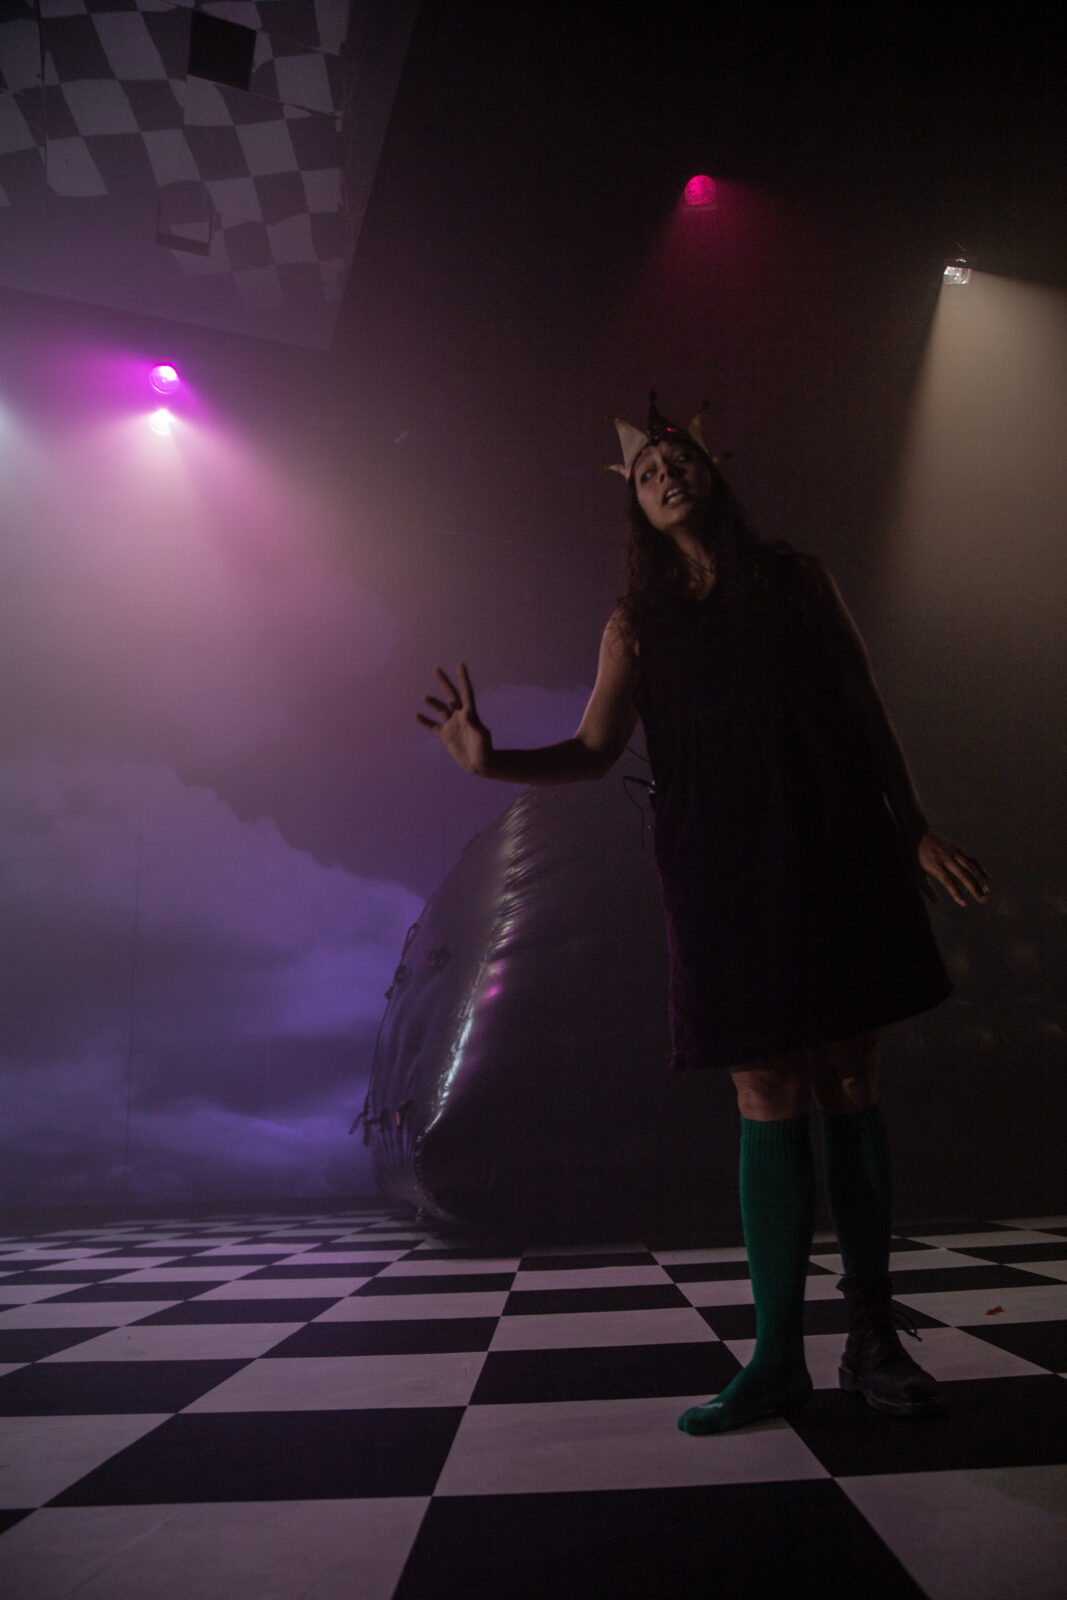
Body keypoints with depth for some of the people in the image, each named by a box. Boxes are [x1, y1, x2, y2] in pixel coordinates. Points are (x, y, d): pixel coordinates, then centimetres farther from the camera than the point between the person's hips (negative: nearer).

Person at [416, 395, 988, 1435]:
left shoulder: (797, 581, 13)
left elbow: (867, 715, 13)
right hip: (719, 871, 0)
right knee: (768, 1100, -2)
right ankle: (777, 1358, 8)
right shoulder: (637, 624, 12)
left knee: (850, 1086, 2)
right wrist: (492, 762, -16)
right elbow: (594, 752, 2)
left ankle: (874, 1338, 15)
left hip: (836, 854, 1)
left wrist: (915, 833, 9)